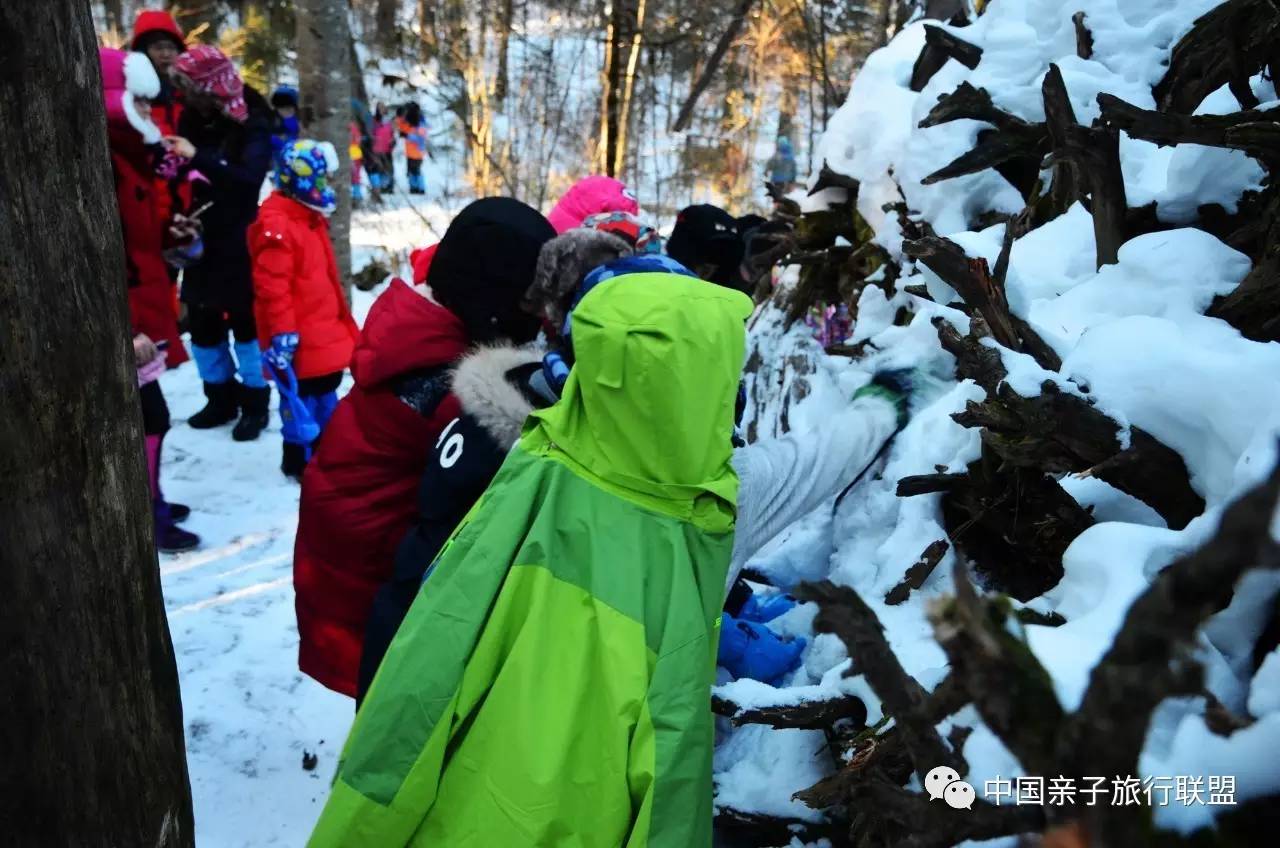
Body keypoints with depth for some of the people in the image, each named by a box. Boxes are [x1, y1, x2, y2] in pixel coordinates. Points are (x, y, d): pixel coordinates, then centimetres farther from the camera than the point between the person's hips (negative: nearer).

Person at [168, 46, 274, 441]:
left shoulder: (252, 123, -10)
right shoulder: (192, 118, 5)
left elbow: (251, 177, -25)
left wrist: (198, 157, -32)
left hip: (239, 241, -5)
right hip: (200, 238, 6)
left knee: (244, 320, 2)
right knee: (201, 321, 10)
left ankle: (255, 402, 15)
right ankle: (221, 397, 25)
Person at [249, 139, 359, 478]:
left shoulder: (310, 218, 13)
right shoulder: (277, 225, -20)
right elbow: (271, 286, -24)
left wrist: (339, 319, 25)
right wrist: (283, 334, -25)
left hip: (324, 329, 10)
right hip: (300, 338, -10)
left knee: (326, 390, 20)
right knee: (303, 396, 2)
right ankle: (299, 459, 16)